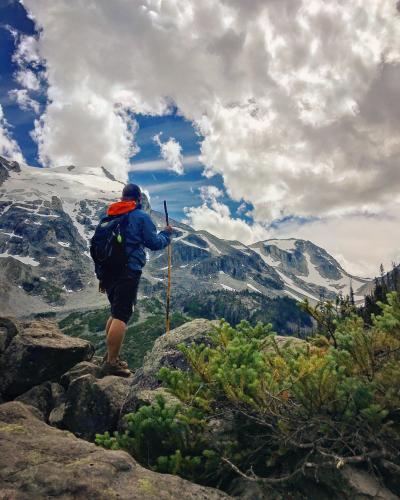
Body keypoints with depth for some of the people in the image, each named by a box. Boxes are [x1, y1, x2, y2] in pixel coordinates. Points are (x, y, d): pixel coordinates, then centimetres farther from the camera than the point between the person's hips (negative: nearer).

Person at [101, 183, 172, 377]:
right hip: (128, 271, -7)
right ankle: (111, 363, -6)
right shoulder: (141, 216, -5)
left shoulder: (109, 214, 14)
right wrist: (167, 234, 18)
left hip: (107, 270, 7)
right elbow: (154, 243, -2)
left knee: (115, 313, 19)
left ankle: (110, 356, 25)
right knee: (121, 316, -6)